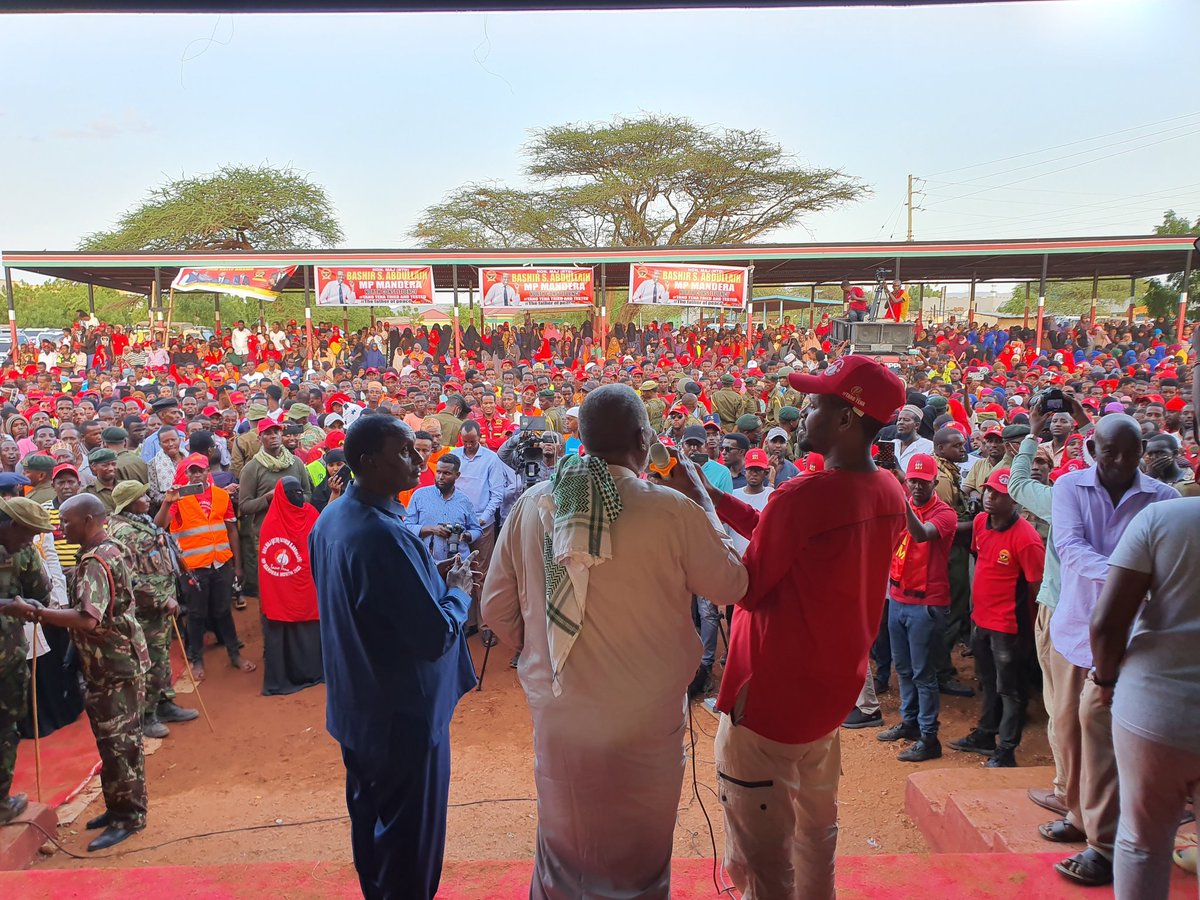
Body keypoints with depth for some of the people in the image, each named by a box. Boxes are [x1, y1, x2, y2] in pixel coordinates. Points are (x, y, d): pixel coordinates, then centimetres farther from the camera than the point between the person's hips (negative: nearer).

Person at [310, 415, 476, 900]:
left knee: (369, 819, 26)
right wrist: (458, 590, -10)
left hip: (355, 704, 9)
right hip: (403, 713, -9)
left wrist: (433, 580, 8)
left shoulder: (329, 519, -2)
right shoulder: (385, 536, -31)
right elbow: (436, 637, -29)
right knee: (409, 840, 10)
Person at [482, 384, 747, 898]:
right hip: (645, 721, -3)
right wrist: (702, 500, 3)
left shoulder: (531, 506, -8)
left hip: (557, 716, 3)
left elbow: (496, 611, -1)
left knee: (563, 857, 24)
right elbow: (731, 585, -4)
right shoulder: (674, 512, -19)